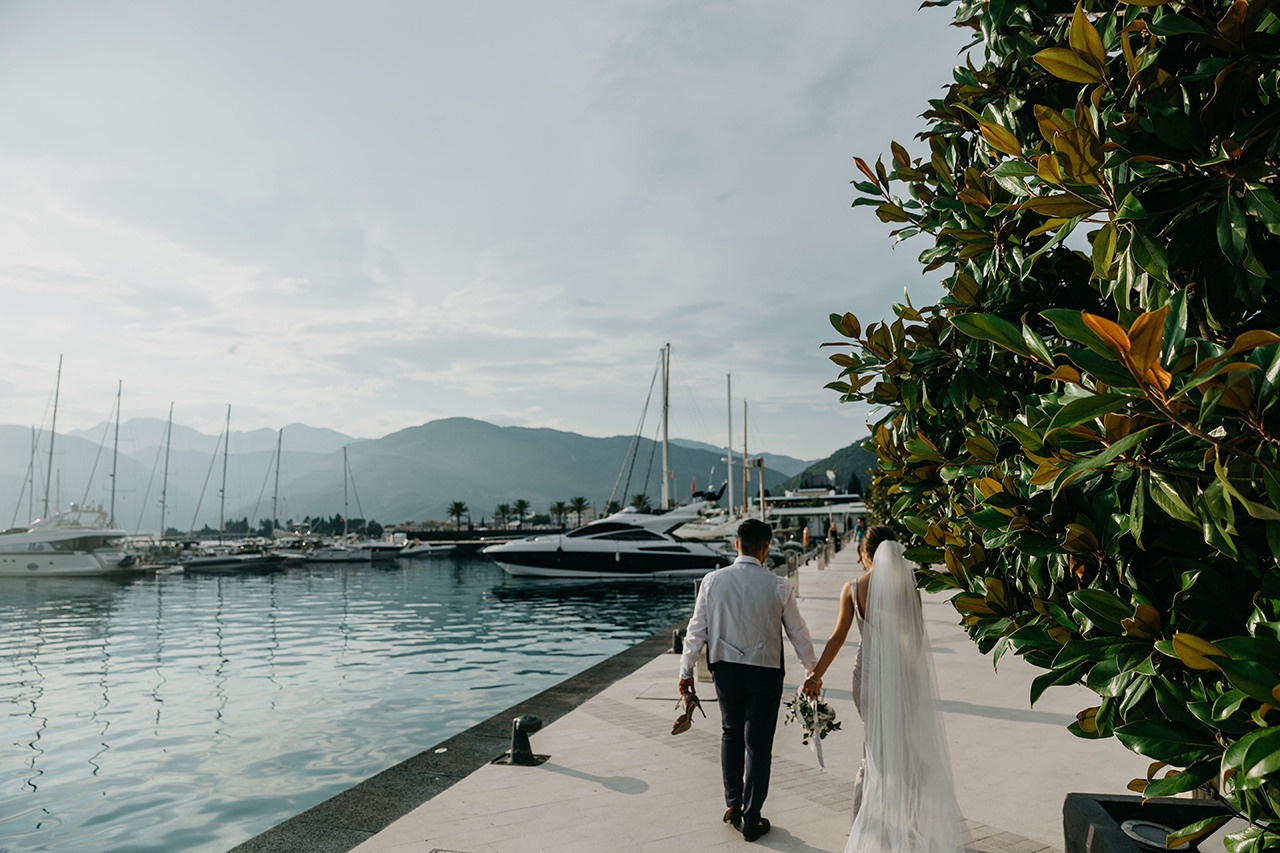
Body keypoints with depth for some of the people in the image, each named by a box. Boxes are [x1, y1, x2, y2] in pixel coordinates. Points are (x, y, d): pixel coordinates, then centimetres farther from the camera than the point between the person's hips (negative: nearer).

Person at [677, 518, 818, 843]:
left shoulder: (712, 581, -8)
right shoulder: (779, 586, -11)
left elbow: (697, 630, -3)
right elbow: (798, 633, -2)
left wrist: (686, 671, 8)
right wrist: (813, 670, 13)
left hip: (725, 669, 2)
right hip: (765, 671, -2)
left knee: (731, 733, 22)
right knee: (758, 744, 9)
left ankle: (733, 804, 28)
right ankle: (750, 819, 18)